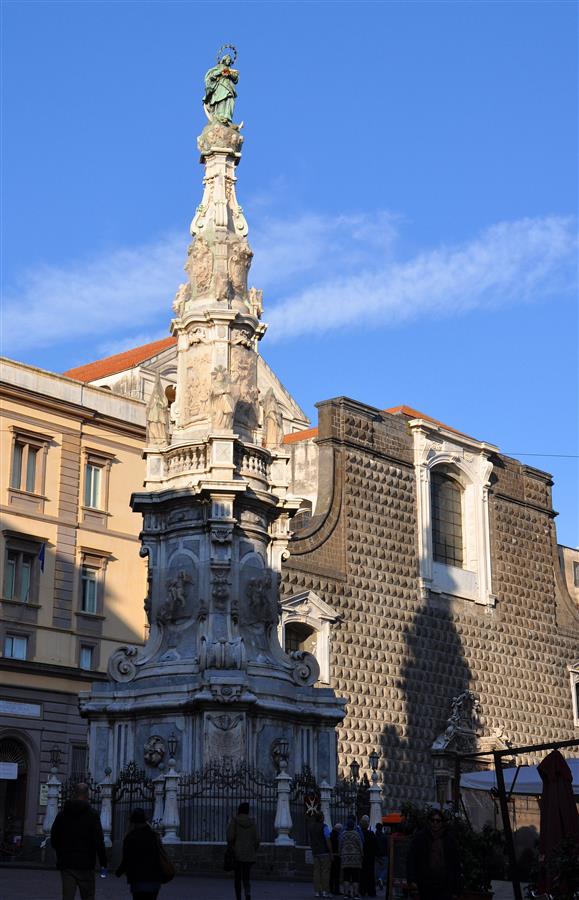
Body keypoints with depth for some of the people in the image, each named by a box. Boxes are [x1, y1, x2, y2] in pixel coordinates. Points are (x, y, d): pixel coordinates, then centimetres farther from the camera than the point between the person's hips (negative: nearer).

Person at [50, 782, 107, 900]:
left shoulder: (62, 813, 7)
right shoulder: (92, 814, -6)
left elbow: (54, 838, 13)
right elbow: (99, 841, -11)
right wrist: (103, 863, -8)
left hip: (66, 864, 3)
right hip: (85, 864, -3)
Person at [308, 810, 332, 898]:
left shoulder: (311, 826, 6)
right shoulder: (324, 827, -11)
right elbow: (328, 841, -13)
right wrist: (331, 853, -10)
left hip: (315, 853, 6)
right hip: (325, 852, -6)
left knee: (316, 872, 5)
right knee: (325, 872, -3)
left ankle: (317, 891, 1)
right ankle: (325, 891, -6)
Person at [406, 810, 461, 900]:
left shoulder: (449, 839, 4)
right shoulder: (419, 838, 1)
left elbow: (456, 864, 6)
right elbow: (411, 860, -2)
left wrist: (456, 889, 3)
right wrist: (412, 880, -14)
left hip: (444, 888, -1)